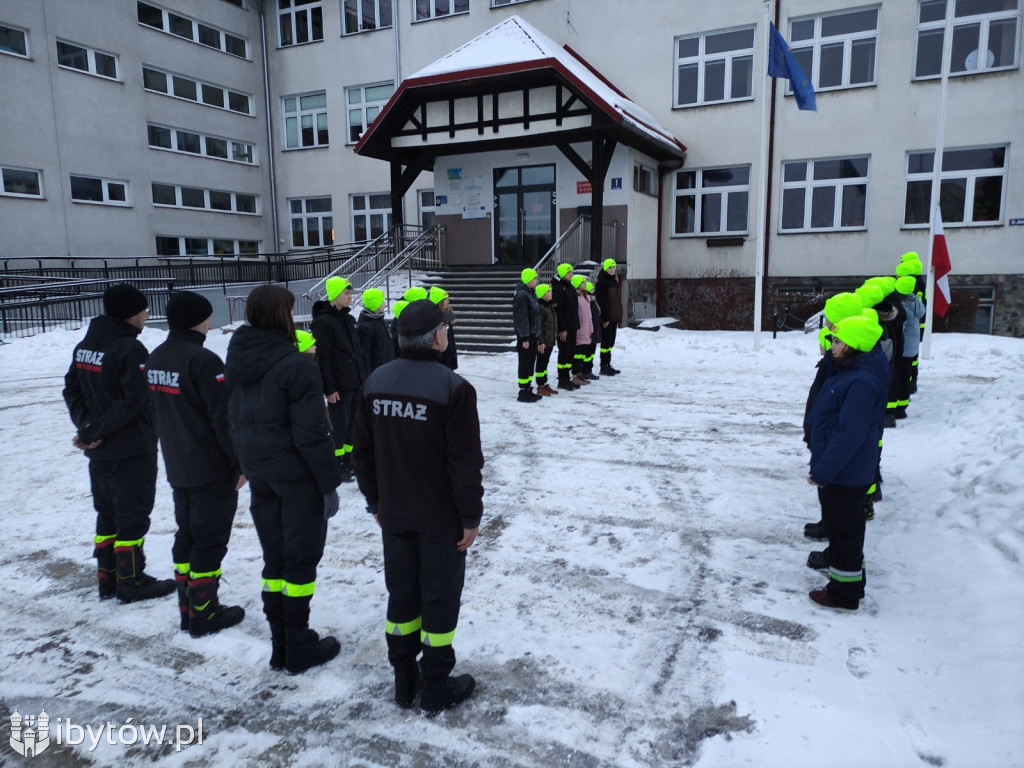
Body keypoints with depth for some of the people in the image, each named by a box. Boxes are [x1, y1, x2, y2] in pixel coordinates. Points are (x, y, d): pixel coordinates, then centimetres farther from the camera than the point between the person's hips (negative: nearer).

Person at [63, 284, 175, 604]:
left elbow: (72, 390, 9)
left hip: (99, 451, 8)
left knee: (108, 513, 18)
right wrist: (94, 433, -17)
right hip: (132, 451, -8)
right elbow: (133, 402, -25)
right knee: (133, 515, 3)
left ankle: (108, 578, 27)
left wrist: (87, 425, -2)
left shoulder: (85, 346, 8)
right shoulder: (131, 349, -19)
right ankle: (131, 582, 13)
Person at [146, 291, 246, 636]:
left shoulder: (155, 358, 6)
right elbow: (224, 417, -21)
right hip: (213, 469, -8)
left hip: (177, 468, 8)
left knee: (186, 535, 18)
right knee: (210, 541, 3)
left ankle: (188, 608, 26)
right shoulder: (203, 360, -21)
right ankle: (204, 614, 12)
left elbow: (157, 409, 15)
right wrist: (242, 461, -12)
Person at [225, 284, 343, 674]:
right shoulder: (295, 365, -19)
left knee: (274, 557, 16)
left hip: (258, 473, 7)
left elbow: (233, 421, 10)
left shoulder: (236, 361, 3)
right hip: (296, 473, -7)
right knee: (301, 558, 6)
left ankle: (281, 644, 26)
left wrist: (247, 462, 18)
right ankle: (299, 648, 17)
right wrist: (330, 483, -12)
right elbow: (311, 433, -20)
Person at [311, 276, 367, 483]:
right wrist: (329, 388, -18)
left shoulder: (349, 319, 13)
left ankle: (348, 462, 25)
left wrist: (365, 377, 15)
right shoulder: (323, 322, -11)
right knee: (340, 427, -1)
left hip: (356, 382, 8)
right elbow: (323, 358, -15)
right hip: (339, 385, -8)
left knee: (353, 425, 13)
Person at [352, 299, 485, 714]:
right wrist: (471, 516, -8)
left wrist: (374, 501, 17)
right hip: (441, 518, -5)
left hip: (394, 514, 6)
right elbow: (466, 463, -19)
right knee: (440, 598, 9)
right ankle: (437, 688, 22)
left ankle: (404, 680, 31)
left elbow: (363, 451, 7)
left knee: (401, 592, 18)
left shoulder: (375, 382, 0)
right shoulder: (453, 388, -19)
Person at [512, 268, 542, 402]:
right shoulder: (522, 295, -17)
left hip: (533, 334, 9)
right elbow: (521, 318, -20)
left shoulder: (531, 294, 13)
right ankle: (523, 392, 4)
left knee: (531, 363, 14)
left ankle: (528, 389, 23)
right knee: (524, 363, -3)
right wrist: (524, 338, -21)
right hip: (525, 335, -9)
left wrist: (536, 333, 18)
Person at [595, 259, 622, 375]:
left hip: (614, 317, 9)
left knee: (611, 341, 11)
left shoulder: (614, 281, 17)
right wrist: (605, 318, -20)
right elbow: (602, 301, -16)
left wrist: (619, 318, 18)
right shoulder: (602, 282, -10)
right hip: (606, 317, -9)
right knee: (606, 341, -6)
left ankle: (607, 365, 18)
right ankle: (604, 367, -1)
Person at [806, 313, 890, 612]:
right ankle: (849, 580, 38)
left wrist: (822, 472, -22)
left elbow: (850, 434, -27)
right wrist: (821, 466, 20)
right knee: (842, 525, 22)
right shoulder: (850, 372, 8)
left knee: (844, 529, 3)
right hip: (840, 470, 10)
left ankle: (844, 593, 18)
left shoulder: (862, 381, -25)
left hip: (844, 474, -10)